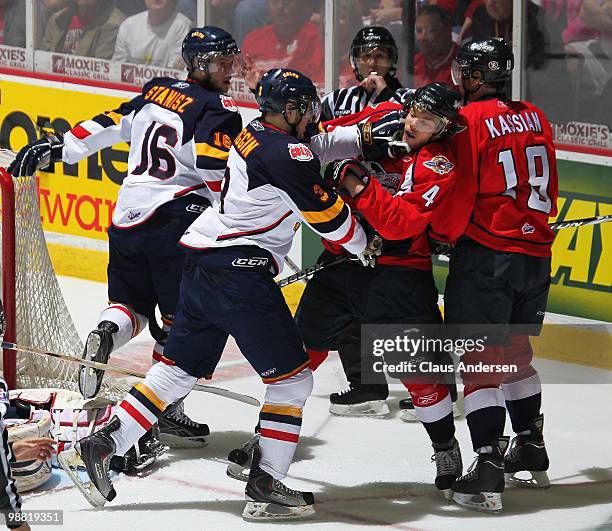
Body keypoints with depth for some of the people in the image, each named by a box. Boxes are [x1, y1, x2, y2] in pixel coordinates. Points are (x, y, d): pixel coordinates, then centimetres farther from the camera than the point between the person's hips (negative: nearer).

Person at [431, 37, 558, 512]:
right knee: (515, 353, 23)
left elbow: (458, 195, -14)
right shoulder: (535, 118, 9)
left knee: (482, 360, -5)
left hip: (486, 254, -7)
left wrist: (441, 233, 3)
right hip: (536, 254, 7)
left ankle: (488, 472, -11)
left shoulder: (470, 120, -13)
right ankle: (531, 450, 34)